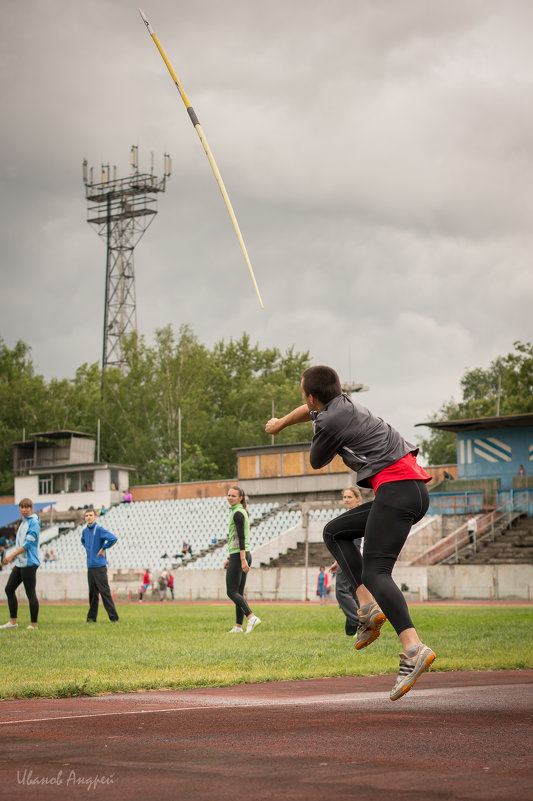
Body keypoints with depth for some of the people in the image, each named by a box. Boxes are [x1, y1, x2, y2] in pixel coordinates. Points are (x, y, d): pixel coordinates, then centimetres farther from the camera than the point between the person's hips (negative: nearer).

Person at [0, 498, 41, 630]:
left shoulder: (34, 522, -11)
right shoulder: (23, 522, 17)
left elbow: (28, 543, -19)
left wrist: (12, 555, -20)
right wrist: (14, 559, 20)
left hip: (29, 563, -10)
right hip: (20, 563, 10)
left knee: (30, 593, -6)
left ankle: (34, 624, -1)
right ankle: (13, 622, 14)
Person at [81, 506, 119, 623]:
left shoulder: (99, 529, -11)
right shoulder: (84, 531, 12)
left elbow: (113, 538, -26)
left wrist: (103, 548, -14)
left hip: (100, 566, -7)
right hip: (90, 566, 7)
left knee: (105, 592, -9)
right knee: (92, 593, 12)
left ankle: (113, 617, -8)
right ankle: (91, 617, 17)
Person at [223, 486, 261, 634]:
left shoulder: (237, 513, -12)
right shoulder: (242, 512, 18)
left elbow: (241, 537, -19)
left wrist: (242, 560, -24)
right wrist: (229, 558, 25)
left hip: (238, 556, -10)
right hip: (245, 555, 10)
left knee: (231, 592, -8)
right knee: (239, 593, 9)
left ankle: (252, 618, -20)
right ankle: (238, 626, 9)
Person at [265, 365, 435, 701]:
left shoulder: (330, 423, -7)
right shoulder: (344, 404, 21)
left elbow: (317, 462, 10)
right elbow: (312, 409, 43)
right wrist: (282, 422, 62)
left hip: (395, 486, -10)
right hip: (416, 487, 10)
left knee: (375, 571, -18)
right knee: (335, 532, 19)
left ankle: (414, 649, -35)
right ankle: (369, 608, 3)